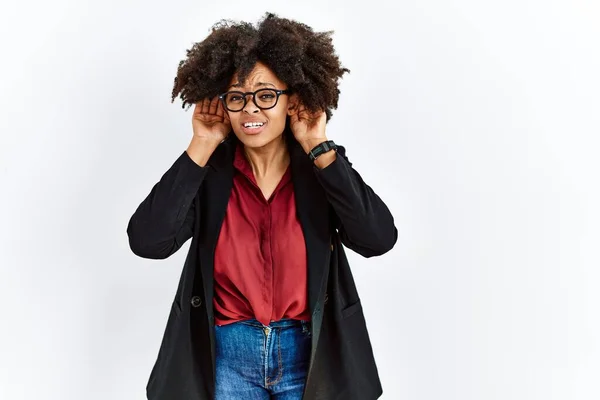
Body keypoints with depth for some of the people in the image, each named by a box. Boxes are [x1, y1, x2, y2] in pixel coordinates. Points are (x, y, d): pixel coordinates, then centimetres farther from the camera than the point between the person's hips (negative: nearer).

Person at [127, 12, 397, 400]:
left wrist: (319, 148, -18)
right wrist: (200, 148, -16)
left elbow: (378, 238, -19)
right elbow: (147, 241, -17)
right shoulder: (210, 170, -6)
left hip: (309, 355, 0)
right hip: (227, 356, 0)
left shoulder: (322, 166, -6)